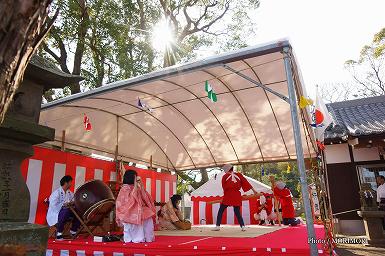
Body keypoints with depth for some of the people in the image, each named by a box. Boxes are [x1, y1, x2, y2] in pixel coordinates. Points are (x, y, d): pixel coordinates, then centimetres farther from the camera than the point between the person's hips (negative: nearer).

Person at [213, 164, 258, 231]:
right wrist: (253, 190, 13)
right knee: (237, 212, 13)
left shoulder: (225, 176, 2)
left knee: (220, 211, 8)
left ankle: (218, 226, 4)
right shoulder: (239, 175, 8)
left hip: (228, 196, -3)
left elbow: (224, 187, 7)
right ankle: (243, 226, 3)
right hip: (237, 196, 3)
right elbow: (246, 182, 8)